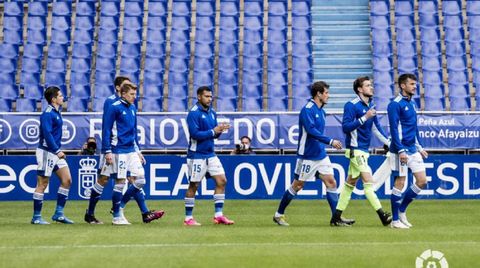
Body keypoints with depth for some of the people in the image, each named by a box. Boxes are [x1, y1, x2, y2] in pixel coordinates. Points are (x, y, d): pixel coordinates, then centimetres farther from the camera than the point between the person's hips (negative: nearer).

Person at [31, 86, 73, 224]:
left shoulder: (56, 112, 13)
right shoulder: (47, 114, -16)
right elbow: (47, 134, -22)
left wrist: (58, 150, 17)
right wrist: (57, 151, -22)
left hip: (56, 152, 10)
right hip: (47, 152, -10)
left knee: (67, 180, 6)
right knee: (42, 184, -3)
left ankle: (59, 214, 10)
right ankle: (36, 217, 4)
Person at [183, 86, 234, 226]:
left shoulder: (212, 112, 11)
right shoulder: (194, 113, -12)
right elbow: (195, 134, -20)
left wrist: (220, 130, -7)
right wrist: (213, 131, -18)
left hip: (210, 154, 7)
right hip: (197, 155, -7)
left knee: (221, 180, 0)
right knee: (193, 185, -1)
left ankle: (218, 215, 5)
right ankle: (188, 218, 7)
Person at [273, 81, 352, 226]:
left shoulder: (321, 111, 11)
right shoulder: (307, 110, -16)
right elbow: (311, 131, -27)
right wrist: (330, 141, -30)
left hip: (321, 155, 8)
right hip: (307, 156, -8)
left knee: (331, 182, -1)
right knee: (297, 185, 1)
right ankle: (279, 214, 15)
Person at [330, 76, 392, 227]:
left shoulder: (371, 106, 13)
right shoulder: (352, 106, -11)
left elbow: (376, 128, 20)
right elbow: (346, 127, -18)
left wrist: (389, 143, 15)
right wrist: (364, 118, -23)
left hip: (363, 150, 9)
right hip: (355, 150, -9)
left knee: (351, 183, 11)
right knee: (368, 181, -13)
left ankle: (336, 218, 16)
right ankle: (383, 216, -17)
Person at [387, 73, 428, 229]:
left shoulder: (411, 103, 15)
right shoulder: (395, 104, -11)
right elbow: (394, 129, -16)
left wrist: (419, 148, 22)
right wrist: (401, 150, -21)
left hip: (413, 150, 8)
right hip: (401, 150, -8)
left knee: (422, 181, 4)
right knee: (400, 183, -3)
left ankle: (402, 210, 18)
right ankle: (395, 220, 5)